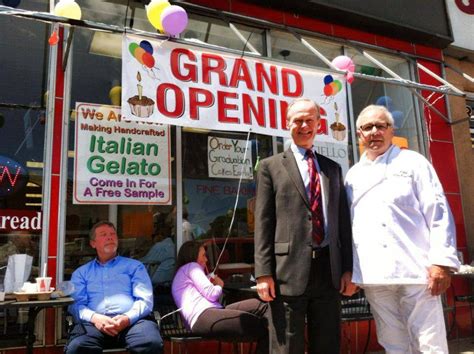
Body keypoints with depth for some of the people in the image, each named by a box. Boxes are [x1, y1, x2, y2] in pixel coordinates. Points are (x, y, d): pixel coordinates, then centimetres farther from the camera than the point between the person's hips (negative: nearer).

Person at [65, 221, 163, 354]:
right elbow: (76, 303, 9)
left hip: (133, 320, 0)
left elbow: (145, 299, 8)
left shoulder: (134, 266, 21)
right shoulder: (81, 272, 24)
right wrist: (93, 317, -13)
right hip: (96, 322, 0)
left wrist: (128, 318, -13)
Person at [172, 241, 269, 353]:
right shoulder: (191, 266, 5)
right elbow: (212, 295, -5)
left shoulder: (183, 272, 33)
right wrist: (219, 285, 13)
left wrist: (214, 285, 19)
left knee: (258, 305, -1)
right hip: (203, 316, -10)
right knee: (258, 324, -19)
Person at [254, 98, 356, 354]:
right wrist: (264, 273, -9)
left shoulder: (333, 168, 17)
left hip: (329, 269, 4)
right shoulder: (271, 166, 6)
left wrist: (348, 268, 8)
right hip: (288, 270, -4)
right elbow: (263, 223, -1)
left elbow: (343, 221, 14)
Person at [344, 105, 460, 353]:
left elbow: (438, 213, -2)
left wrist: (442, 261, -10)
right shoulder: (353, 175, 15)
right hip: (373, 276, 4)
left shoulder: (413, 162, 4)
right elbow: (348, 223, 15)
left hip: (415, 269, -3)